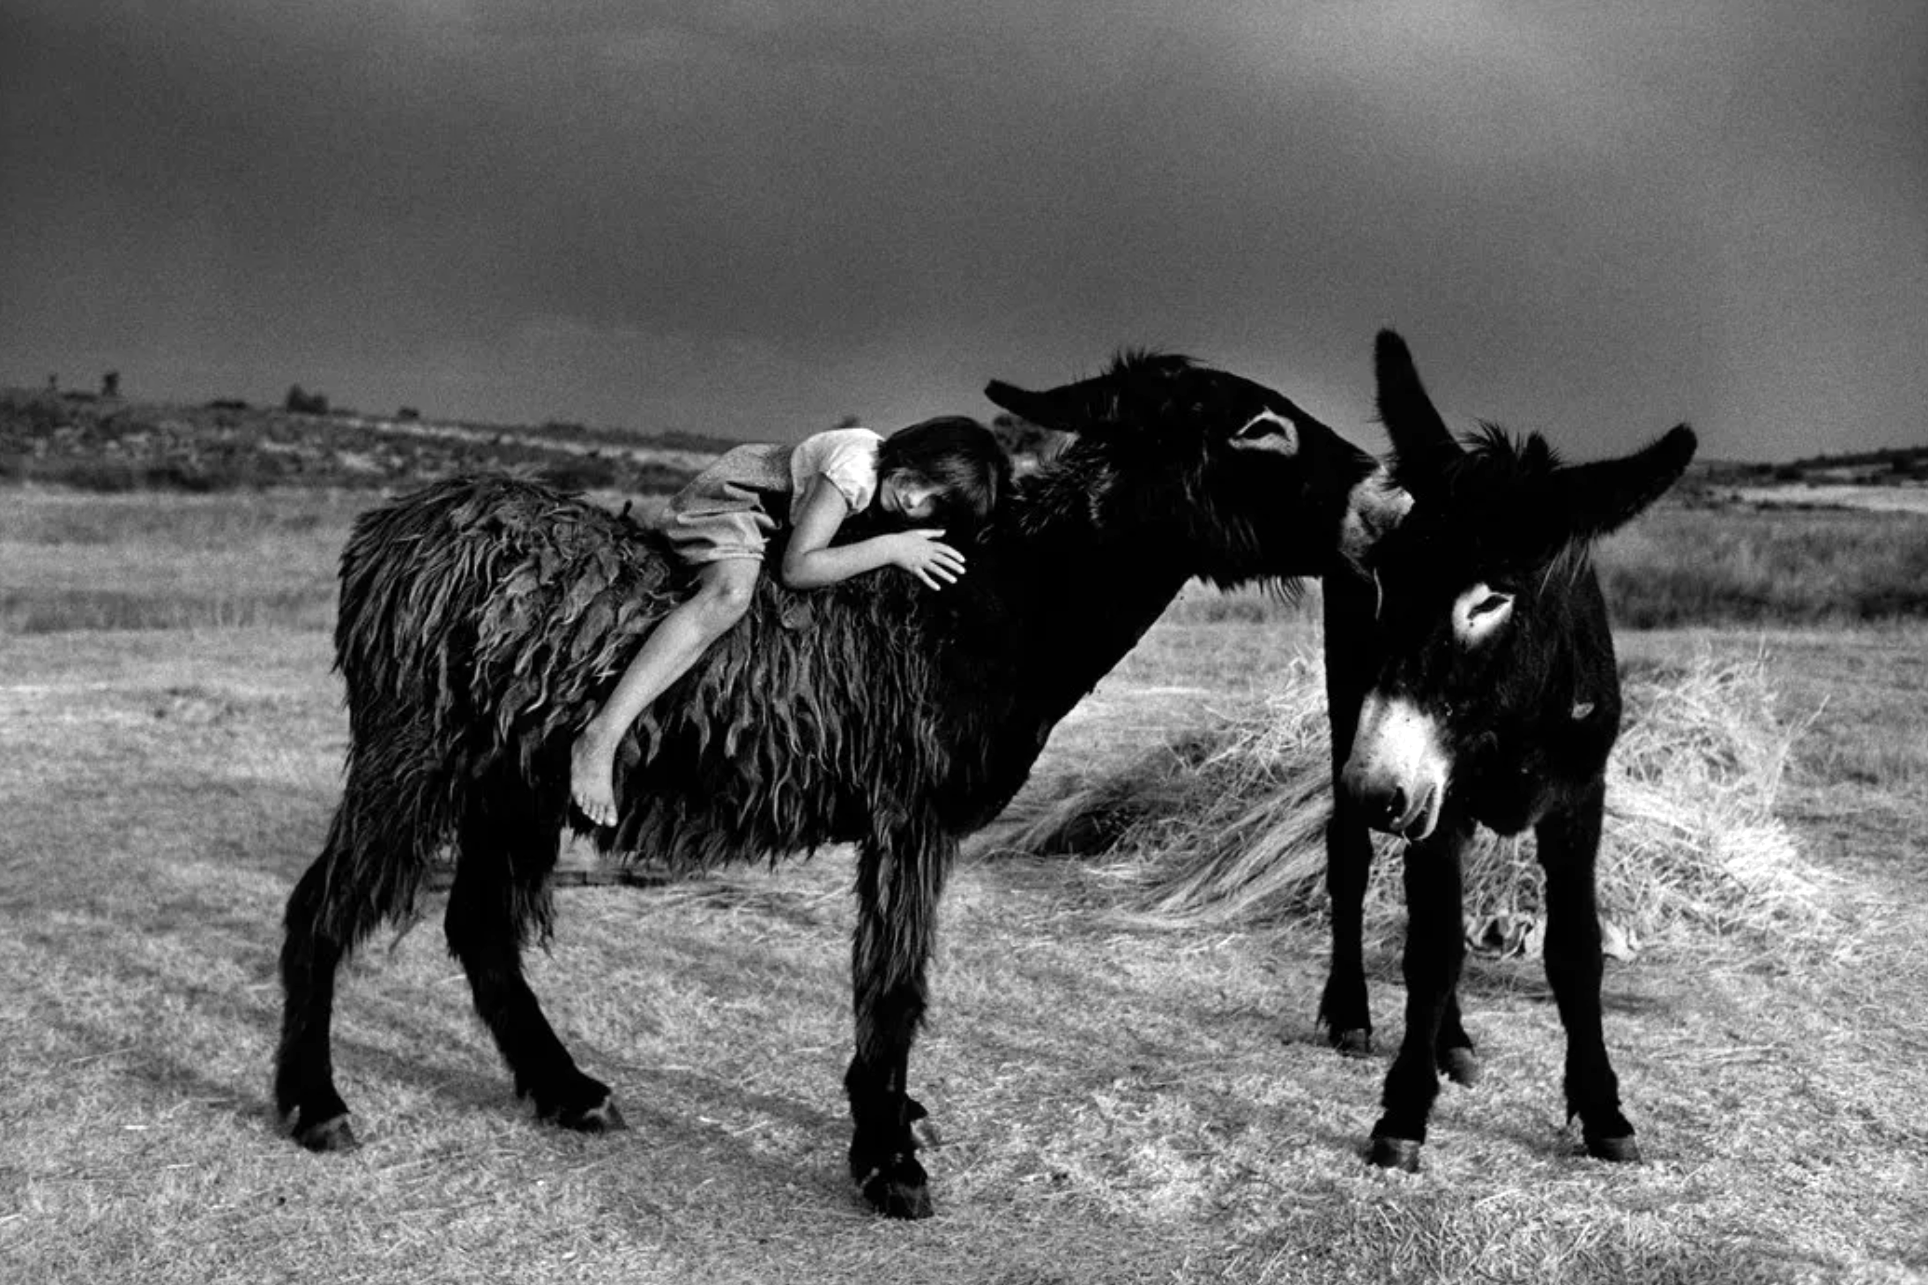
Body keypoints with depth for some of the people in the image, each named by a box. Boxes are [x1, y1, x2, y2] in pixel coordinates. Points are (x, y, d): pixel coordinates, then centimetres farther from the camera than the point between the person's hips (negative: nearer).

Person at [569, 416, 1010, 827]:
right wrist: (890, 548, -37)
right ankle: (598, 740, -42)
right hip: (730, 494, -10)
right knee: (730, 595, -34)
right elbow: (796, 567, -37)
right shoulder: (855, 468, -34)